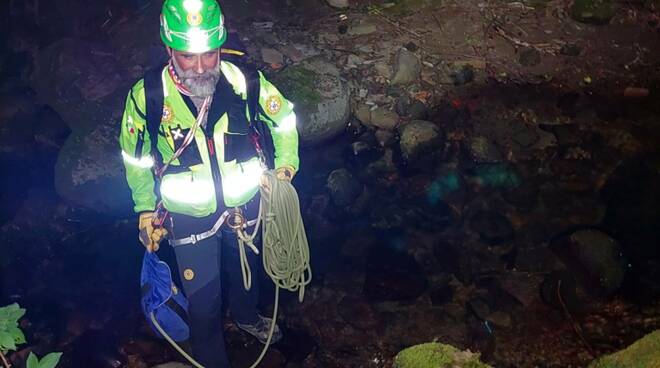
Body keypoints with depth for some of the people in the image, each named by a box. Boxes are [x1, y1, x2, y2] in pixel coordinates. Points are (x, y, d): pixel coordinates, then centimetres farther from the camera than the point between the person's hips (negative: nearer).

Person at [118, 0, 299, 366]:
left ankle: (246, 315, 61)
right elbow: (135, 156, -4)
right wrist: (145, 210, 1)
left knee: (246, 270, 29)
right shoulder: (146, 95, -22)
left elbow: (283, 119, 0)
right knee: (203, 301, 7)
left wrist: (285, 166, -5)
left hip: (245, 205, 3)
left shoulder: (244, 81, -21)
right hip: (189, 217, -2)